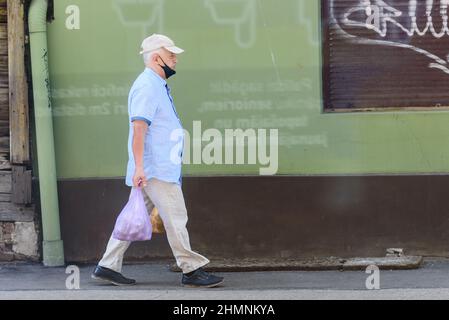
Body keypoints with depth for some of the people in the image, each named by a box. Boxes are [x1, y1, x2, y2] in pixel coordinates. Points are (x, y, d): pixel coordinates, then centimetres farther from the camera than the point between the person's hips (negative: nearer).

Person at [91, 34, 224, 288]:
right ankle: (192, 270, -2)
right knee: (176, 218, -6)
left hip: (161, 169, 10)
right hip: (155, 169, -10)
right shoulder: (146, 86, -13)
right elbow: (139, 127, -21)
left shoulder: (158, 86, 20)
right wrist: (139, 167, -27)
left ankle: (108, 267, 12)